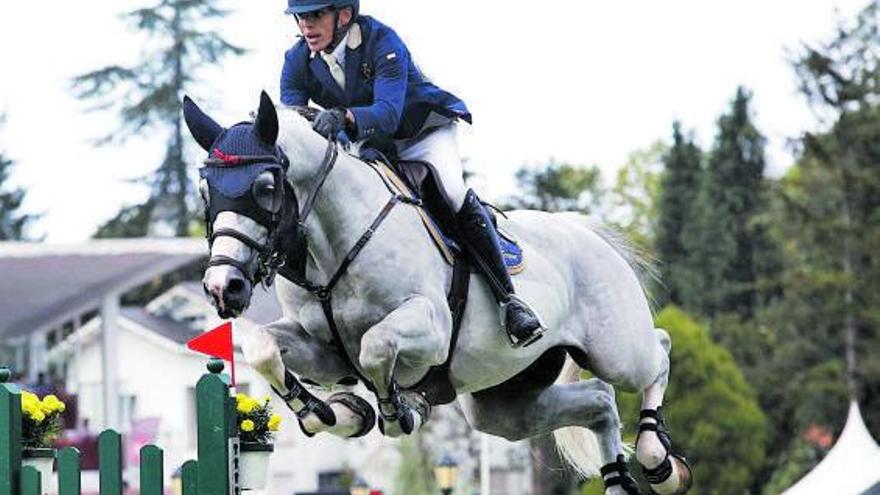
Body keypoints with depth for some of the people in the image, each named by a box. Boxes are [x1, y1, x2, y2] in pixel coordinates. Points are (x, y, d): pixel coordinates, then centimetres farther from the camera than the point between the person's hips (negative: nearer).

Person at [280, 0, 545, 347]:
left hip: (422, 132, -6)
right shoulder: (297, 61, -12)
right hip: (368, 148, 6)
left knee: (453, 192, -29)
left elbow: (388, 113, -41)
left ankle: (509, 300, -26)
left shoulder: (381, 42, -28)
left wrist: (344, 117, -61)